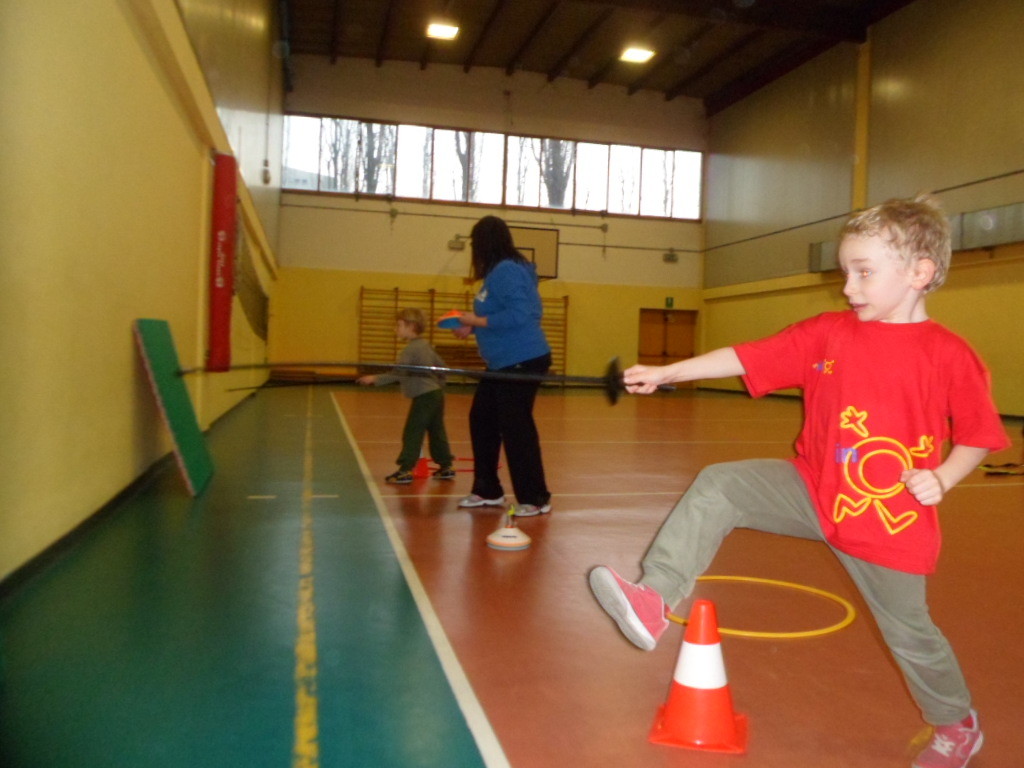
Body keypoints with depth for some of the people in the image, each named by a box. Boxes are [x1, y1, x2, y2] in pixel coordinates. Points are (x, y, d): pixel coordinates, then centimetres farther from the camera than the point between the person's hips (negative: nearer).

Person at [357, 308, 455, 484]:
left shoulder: (411, 349, -13)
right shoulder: (426, 345, 14)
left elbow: (398, 373, -23)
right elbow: (441, 366, 21)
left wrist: (375, 379, -24)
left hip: (424, 397, -9)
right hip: (437, 394, 9)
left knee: (412, 433, -6)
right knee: (437, 432, 16)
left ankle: (405, 470, -7)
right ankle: (446, 466, 22)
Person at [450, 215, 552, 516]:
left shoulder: (508, 271, -16)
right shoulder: (498, 271, 13)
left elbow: (518, 315, -25)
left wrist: (477, 321, -17)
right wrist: (471, 329, 9)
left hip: (523, 362, -10)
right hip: (503, 363, 10)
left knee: (516, 429, -4)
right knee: (482, 420, 14)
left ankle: (535, 499, 8)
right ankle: (488, 491, 25)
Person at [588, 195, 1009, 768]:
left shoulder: (950, 355, -10)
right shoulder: (828, 334, -2)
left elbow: (979, 436, -1)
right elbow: (744, 358, -5)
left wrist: (941, 478, -18)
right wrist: (665, 373, -10)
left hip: (891, 521, -3)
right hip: (813, 489, 3)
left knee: (909, 633, 13)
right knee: (718, 488, -15)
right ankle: (655, 600, -15)